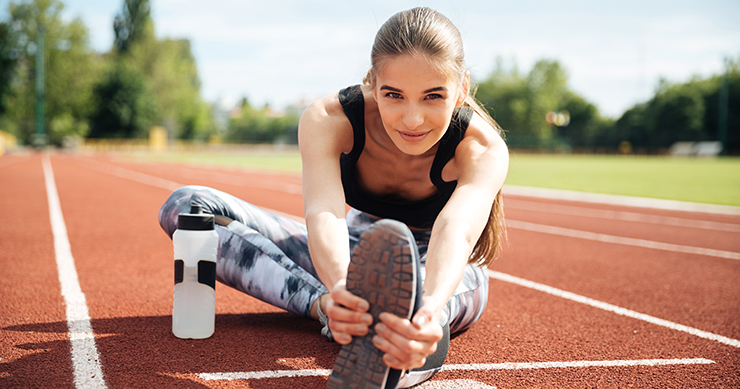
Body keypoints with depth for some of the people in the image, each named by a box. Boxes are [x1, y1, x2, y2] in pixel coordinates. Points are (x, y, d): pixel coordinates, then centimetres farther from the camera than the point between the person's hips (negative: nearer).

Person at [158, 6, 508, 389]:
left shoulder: (483, 149, -28)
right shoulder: (328, 120, -25)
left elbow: (456, 231, -49)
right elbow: (324, 213, -43)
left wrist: (431, 308, -71)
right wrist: (338, 289, -66)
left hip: (446, 280, -2)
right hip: (356, 258, 3)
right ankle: (323, 306, -37)